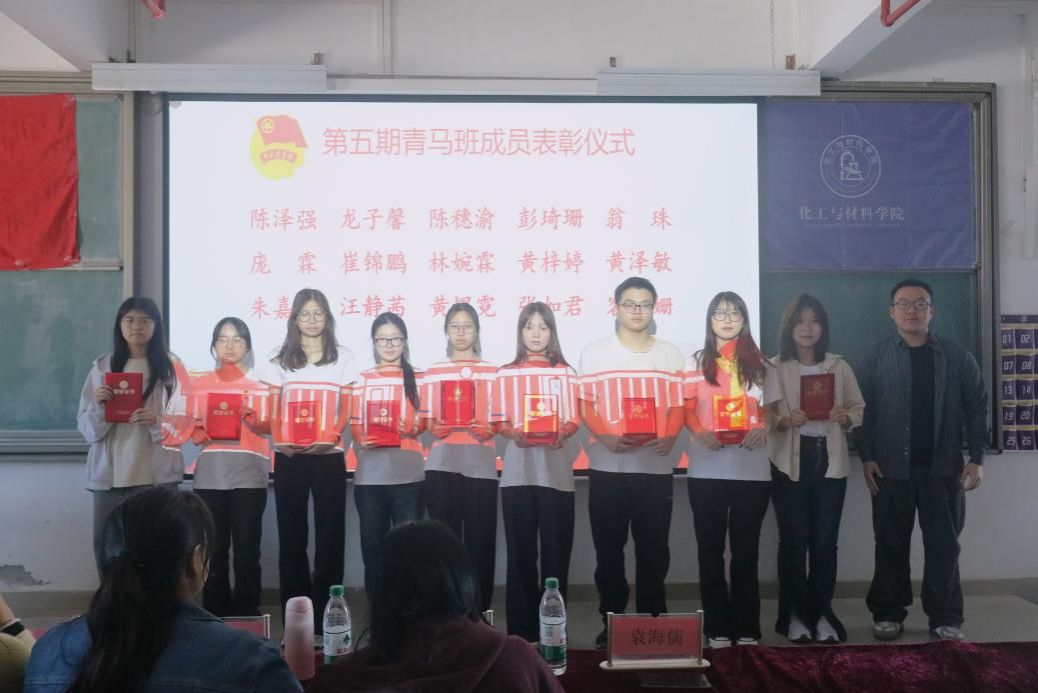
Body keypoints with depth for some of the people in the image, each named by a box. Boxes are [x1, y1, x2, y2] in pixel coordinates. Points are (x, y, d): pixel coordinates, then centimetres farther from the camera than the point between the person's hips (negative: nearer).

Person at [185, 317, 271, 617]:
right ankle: (215, 617, 8)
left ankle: (246, 617, 3)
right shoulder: (199, 383, 13)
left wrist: (248, 417, -18)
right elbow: (192, 426, 12)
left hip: (248, 473, -1)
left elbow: (268, 428, 1)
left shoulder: (259, 383, 8)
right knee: (213, 549, 0)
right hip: (210, 472, 2)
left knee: (246, 549, -4)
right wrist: (201, 434, -10)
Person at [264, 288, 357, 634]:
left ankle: (326, 615, 6)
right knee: (292, 533, 3)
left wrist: (331, 438, -15)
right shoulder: (281, 361, 10)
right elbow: (273, 410, 5)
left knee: (329, 533, -1)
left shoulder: (342, 358, 8)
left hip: (329, 456, -1)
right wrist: (280, 440, -13)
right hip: (289, 457, 1)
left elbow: (346, 408, 2)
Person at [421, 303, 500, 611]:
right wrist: (435, 427, -9)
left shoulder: (492, 371, 10)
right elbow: (427, 418, 12)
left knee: (480, 538, -2)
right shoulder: (433, 372, 13)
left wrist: (489, 428, -12)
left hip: (481, 462, -1)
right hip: (442, 462, 1)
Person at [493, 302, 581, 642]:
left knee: (555, 550, 0)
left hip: (556, 472, 0)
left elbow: (574, 418, 4)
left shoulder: (565, 372, 8)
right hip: (518, 472, 0)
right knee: (521, 551, 2)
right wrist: (515, 433, -15)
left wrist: (562, 433, -16)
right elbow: (500, 421, 6)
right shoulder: (506, 373, 10)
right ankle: (521, 630, 8)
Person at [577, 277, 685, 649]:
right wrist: (605, 436, -17)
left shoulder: (671, 354, 10)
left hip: (656, 465, 1)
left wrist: (670, 437, -13)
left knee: (653, 549, 5)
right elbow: (585, 404, 1)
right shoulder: (594, 352, 6)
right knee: (608, 549, 4)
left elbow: (679, 405, 7)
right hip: (607, 466, -1)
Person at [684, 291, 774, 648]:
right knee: (711, 549, 4)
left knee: (746, 550, 6)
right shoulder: (696, 361, 7)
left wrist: (763, 428, -12)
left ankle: (746, 628, 13)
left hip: (752, 468, 0)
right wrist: (700, 432, -16)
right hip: (707, 469, 0)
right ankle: (717, 627, 11)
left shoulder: (759, 362, 9)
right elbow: (686, 408, 3)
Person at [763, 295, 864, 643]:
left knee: (825, 541, 2)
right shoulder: (774, 367, 1)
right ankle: (796, 615, 13)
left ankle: (822, 614, 14)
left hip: (830, 460, 2)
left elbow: (859, 408, 10)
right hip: (790, 462, -2)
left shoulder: (839, 366, 9)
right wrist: (784, 421, -23)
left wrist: (845, 417, -12)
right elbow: (762, 415, -3)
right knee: (793, 540, 1)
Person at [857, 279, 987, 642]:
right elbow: (864, 410, 0)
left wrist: (976, 458, -3)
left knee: (943, 546, 6)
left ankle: (946, 619, 15)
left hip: (943, 467, 1)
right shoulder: (876, 357, 3)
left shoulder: (957, 357, 5)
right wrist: (867, 457, -8)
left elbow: (977, 407, 4)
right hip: (891, 468, 0)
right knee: (891, 545, 7)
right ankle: (887, 614, 17)